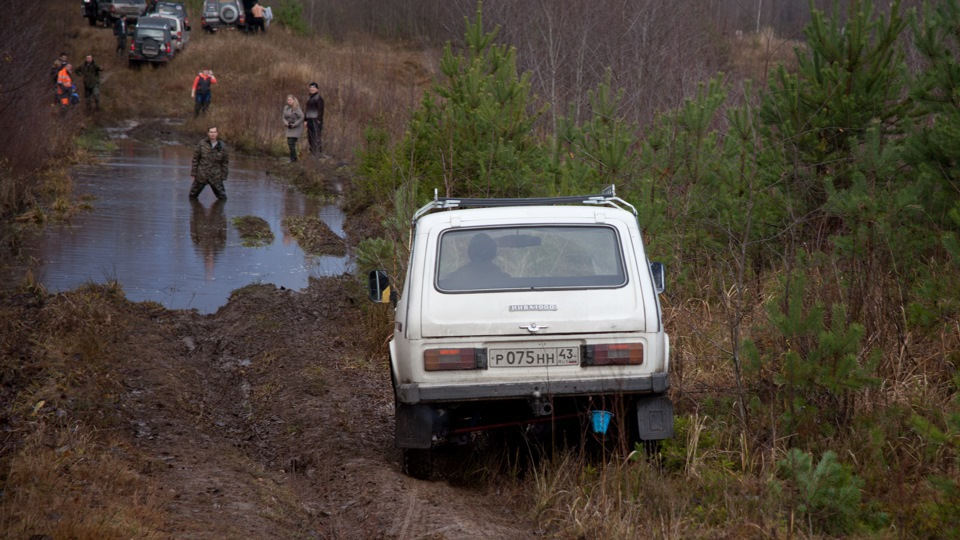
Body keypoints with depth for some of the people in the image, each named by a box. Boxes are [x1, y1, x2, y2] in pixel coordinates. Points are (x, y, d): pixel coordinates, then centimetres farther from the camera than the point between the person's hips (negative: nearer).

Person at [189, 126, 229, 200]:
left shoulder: (222, 146, -2)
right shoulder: (202, 144, -3)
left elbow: (225, 162, 4)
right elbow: (195, 159, 1)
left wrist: (223, 176, 1)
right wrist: (193, 173, -2)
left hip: (215, 177, 0)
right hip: (201, 176, 0)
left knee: (222, 197, -2)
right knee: (193, 195, 9)